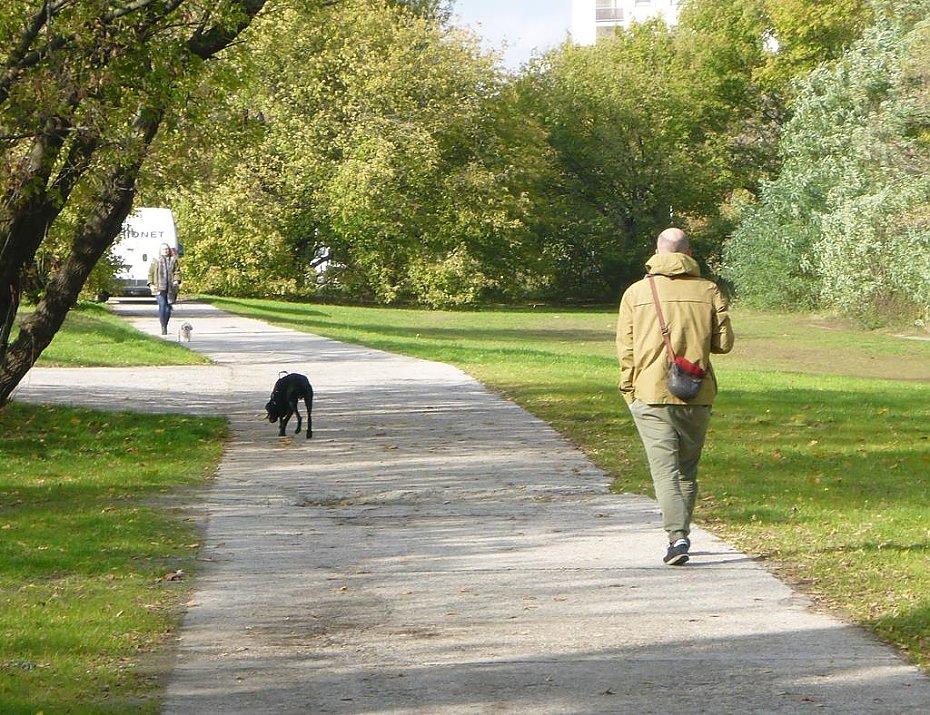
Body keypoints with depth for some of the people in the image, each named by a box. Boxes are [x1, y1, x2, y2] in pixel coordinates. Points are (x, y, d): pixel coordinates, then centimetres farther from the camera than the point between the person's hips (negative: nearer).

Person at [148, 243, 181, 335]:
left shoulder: (173, 260, 11)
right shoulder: (155, 261, 8)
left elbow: (177, 272, 9)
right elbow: (150, 273, 10)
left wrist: (176, 280, -9)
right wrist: (151, 284, -1)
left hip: (170, 288, 2)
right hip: (159, 288, -2)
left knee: (168, 307, 4)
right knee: (162, 306, -14)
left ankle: (165, 326, 19)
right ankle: (163, 328, -12)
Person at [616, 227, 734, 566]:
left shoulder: (636, 292, 1)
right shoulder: (708, 291, 1)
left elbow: (625, 349, 1)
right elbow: (724, 341, 1)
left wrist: (629, 392, 10)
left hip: (651, 394, -2)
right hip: (696, 395, 2)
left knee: (665, 468, -4)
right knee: (688, 468, 16)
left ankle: (677, 537, -18)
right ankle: (681, 534, 22)